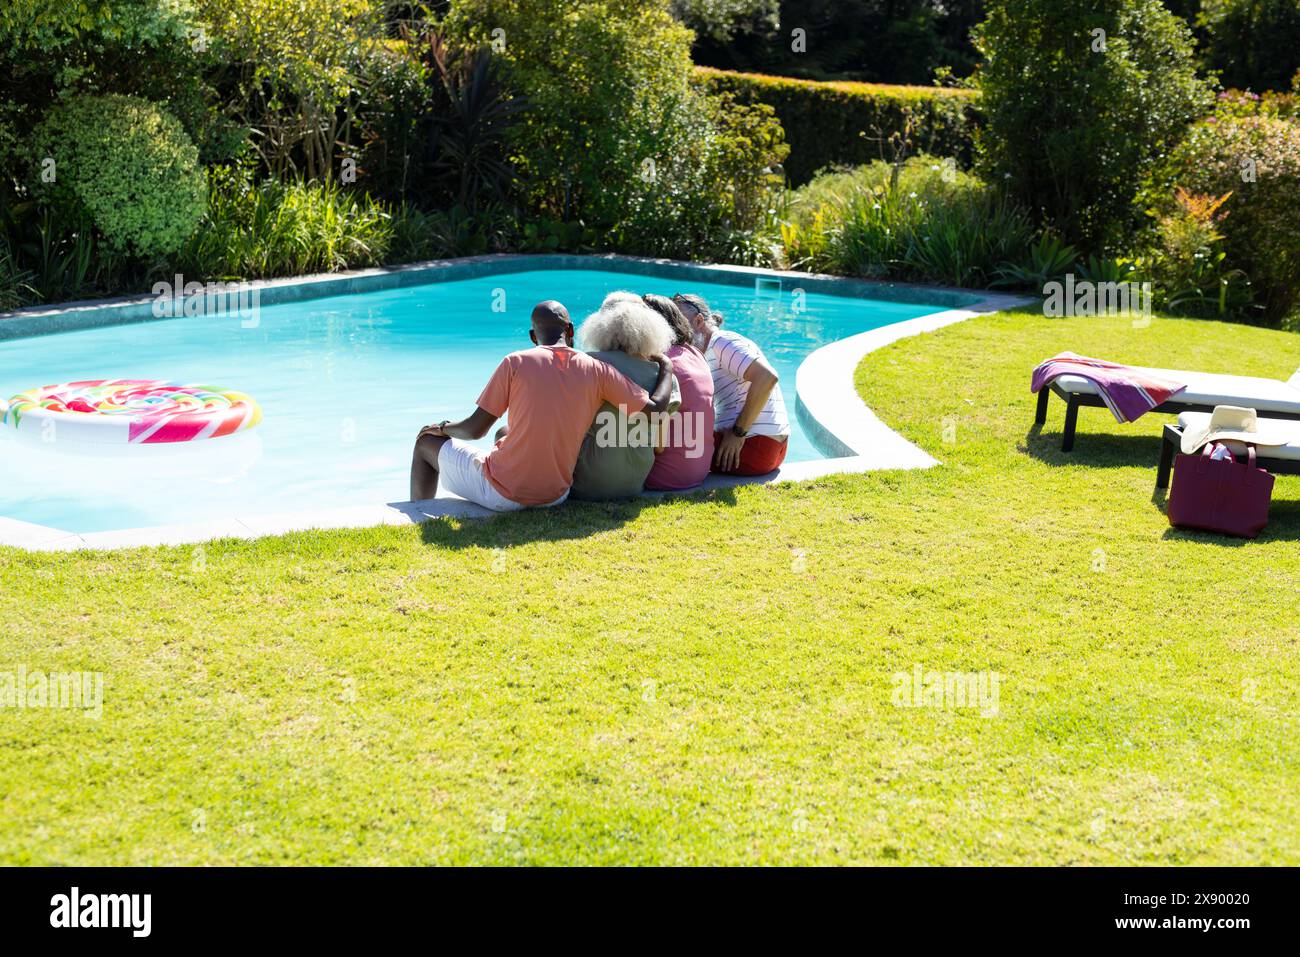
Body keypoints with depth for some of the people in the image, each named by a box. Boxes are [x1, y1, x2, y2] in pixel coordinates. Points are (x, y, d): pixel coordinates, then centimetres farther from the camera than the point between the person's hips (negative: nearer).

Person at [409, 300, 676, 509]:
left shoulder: (516, 362, -10)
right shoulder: (597, 370, -5)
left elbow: (475, 430, -8)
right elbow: (656, 407, -3)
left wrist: (443, 428, 14)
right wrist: (666, 367, 17)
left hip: (501, 494, -4)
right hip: (555, 497, 4)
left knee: (426, 443, 22)